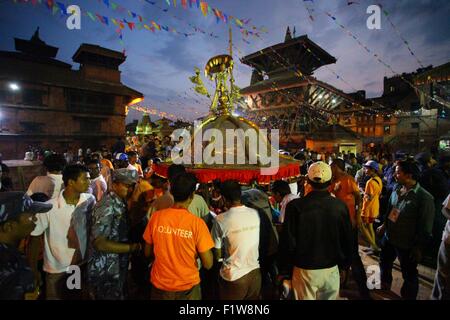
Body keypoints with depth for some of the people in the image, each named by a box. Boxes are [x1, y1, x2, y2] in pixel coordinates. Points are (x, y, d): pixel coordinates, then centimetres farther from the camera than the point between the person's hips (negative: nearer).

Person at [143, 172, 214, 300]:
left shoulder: (156, 217, -14)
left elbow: (148, 253, 0)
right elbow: (208, 264, -16)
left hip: (160, 285, 2)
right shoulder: (197, 223, -22)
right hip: (187, 287, -2)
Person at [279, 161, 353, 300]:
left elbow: (287, 241, -14)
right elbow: (347, 239, 1)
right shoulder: (340, 206, -11)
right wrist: (344, 263, 17)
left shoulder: (295, 206, -19)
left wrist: (285, 268, 0)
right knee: (329, 297, 21)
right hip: (331, 269, 3)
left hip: (304, 270, -2)